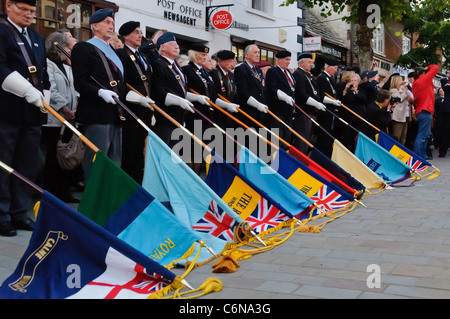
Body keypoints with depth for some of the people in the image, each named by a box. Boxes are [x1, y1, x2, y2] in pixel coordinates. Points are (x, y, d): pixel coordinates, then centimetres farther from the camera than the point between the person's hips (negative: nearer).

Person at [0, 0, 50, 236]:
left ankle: (20, 213, 16)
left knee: (28, 166, 8)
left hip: (33, 112, 7)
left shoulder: (38, 39, 20)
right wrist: (28, 91, -21)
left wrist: (43, 96, 10)